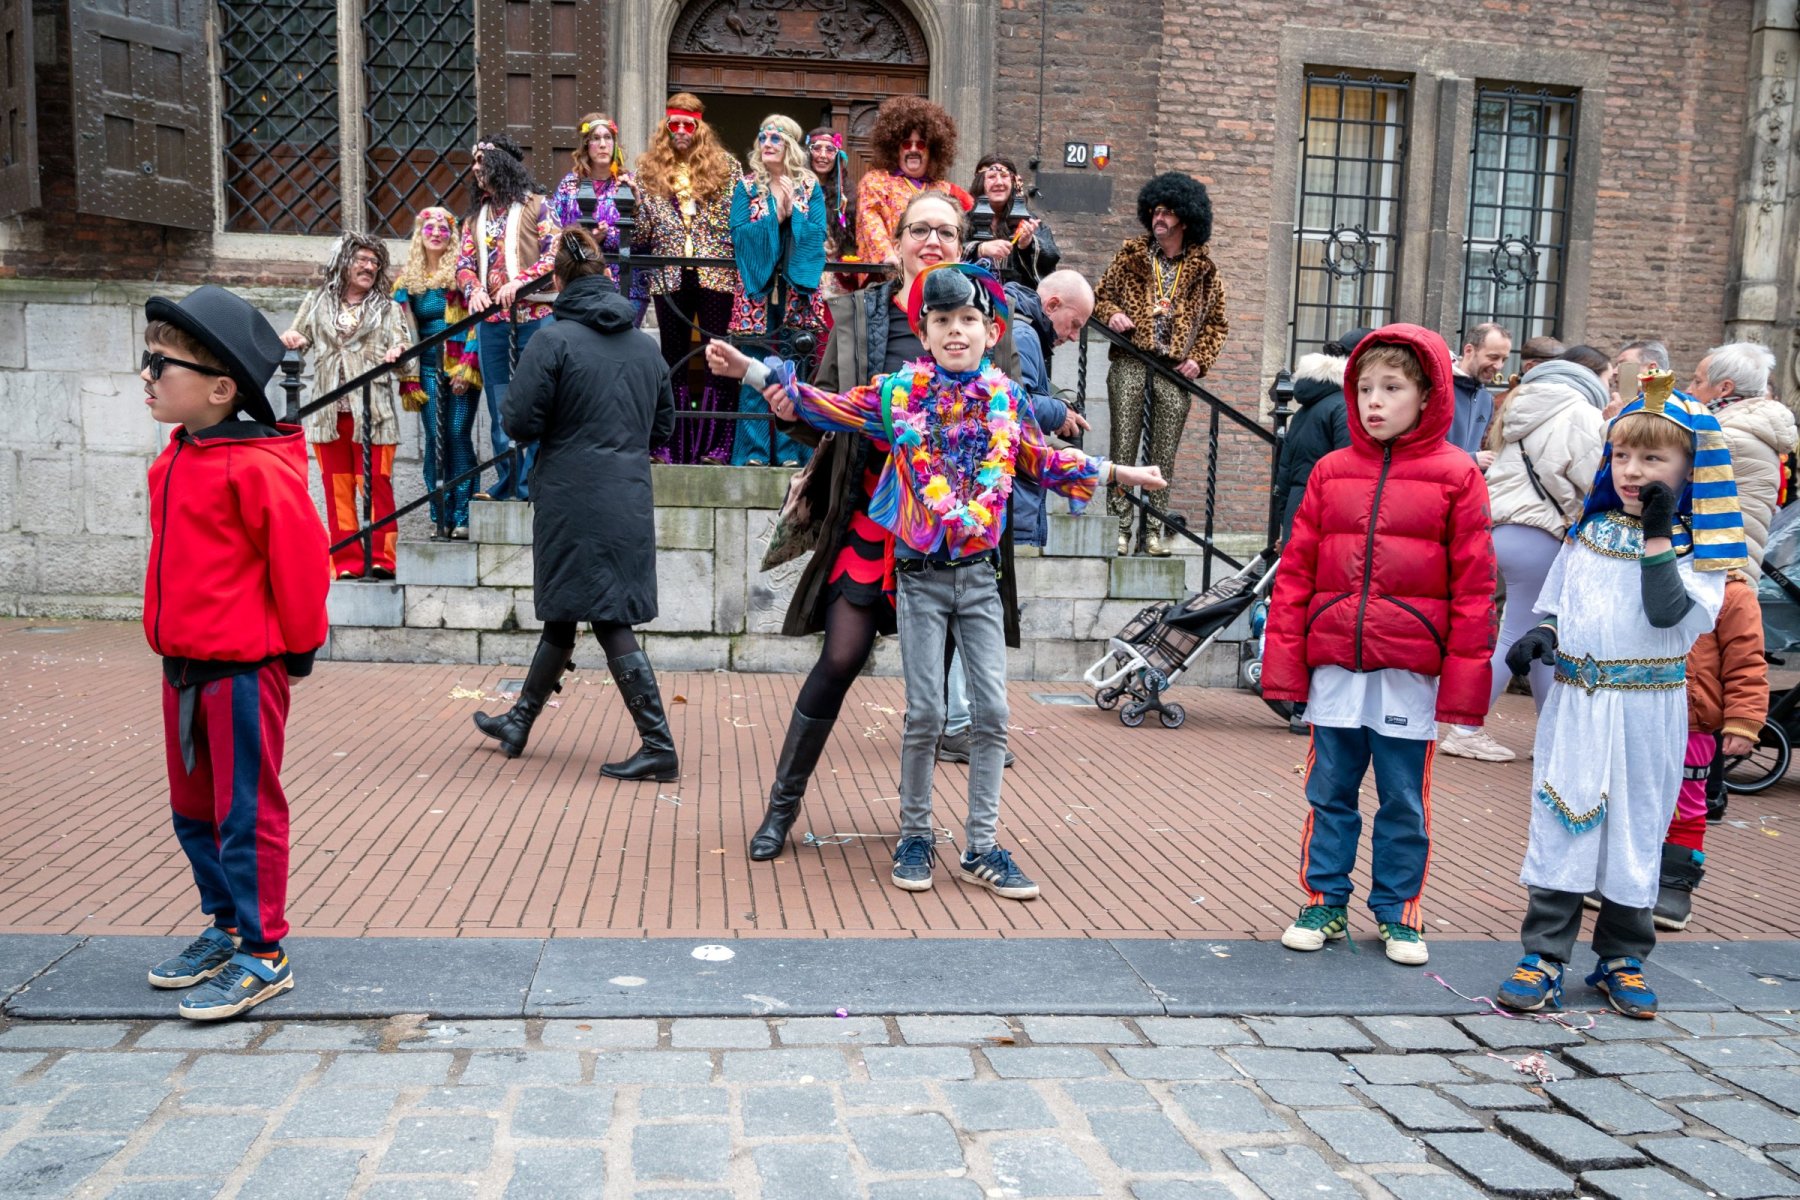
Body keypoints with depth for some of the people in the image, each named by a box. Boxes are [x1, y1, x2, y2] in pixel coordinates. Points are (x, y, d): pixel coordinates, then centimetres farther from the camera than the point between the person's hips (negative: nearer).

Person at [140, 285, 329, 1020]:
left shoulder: (257, 466, -19)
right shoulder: (175, 460, 9)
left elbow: (299, 559, -18)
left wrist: (298, 646, -9)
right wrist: (169, 636, 21)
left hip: (244, 668, -9)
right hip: (184, 664, 9)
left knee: (245, 812, -1)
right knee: (193, 809, 18)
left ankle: (262, 955, 10)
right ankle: (225, 926, 34)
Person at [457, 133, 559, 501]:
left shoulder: (536, 206, 3)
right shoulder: (475, 218, 20)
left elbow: (555, 252, -7)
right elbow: (464, 263, 12)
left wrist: (520, 281, -19)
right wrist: (474, 289, -9)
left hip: (534, 317, -5)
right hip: (490, 320, 6)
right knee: (499, 406, 7)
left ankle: (530, 481, -1)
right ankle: (506, 481, 12)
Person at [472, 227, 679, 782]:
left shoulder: (553, 341, -10)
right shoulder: (646, 346, 7)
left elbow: (520, 422, -12)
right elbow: (664, 425, 14)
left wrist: (558, 431, 8)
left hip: (574, 503, -6)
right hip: (630, 502, 6)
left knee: (610, 623, 0)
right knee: (563, 614, 18)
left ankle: (659, 747, -1)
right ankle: (519, 721, 34)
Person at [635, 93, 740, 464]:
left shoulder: (725, 167, 5)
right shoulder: (648, 169, 10)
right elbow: (642, 226, 10)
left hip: (716, 275, -2)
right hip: (670, 276, 2)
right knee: (674, 359, 8)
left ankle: (716, 444, 1)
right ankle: (674, 444, 14)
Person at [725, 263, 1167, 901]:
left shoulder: (1007, 397, 5)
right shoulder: (899, 390, -2)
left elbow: (1041, 460, 19)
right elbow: (831, 408, 3)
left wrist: (1116, 472, 24)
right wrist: (755, 371, -4)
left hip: (980, 576, 3)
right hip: (921, 577, -2)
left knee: (992, 712, 1)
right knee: (926, 713, -1)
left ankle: (981, 848, 12)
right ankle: (914, 837, 18)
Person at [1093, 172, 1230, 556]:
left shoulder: (1203, 270, 10)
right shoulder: (1131, 255, 11)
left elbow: (1216, 323, 14)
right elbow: (1100, 295, 15)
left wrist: (1199, 359, -1)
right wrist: (1111, 314, -7)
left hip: (1175, 371, 0)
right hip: (1130, 364, 0)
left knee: (1164, 455, 1)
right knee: (1124, 447, -5)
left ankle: (1153, 530, 6)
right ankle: (1120, 528, -3)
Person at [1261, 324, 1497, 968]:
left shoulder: (1455, 475, -1)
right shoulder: (1331, 470, 5)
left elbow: (1473, 582, -3)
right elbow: (1296, 568, 5)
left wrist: (1465, 674, -6)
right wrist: (1284, 659, 1)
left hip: (1410, 668, -2)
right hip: (1335, 663, 2)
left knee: (1404, 799, 10)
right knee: (1330, 792, 11)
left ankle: (1398, 912, 25)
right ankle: (1325, 902, 24)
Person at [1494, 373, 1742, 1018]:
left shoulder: (1698, 544, -3)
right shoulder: (1589, 531, 7)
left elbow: (1674, 615, -19)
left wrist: (1658, 537, -21)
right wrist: (1540, 636, -4)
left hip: (1648, 712, -2)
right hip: (1575, 704, 2)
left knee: (1637, 827, 8)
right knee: (1561, 825, 1)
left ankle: (1622, 958, 23)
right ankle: (1545, 955, 8)